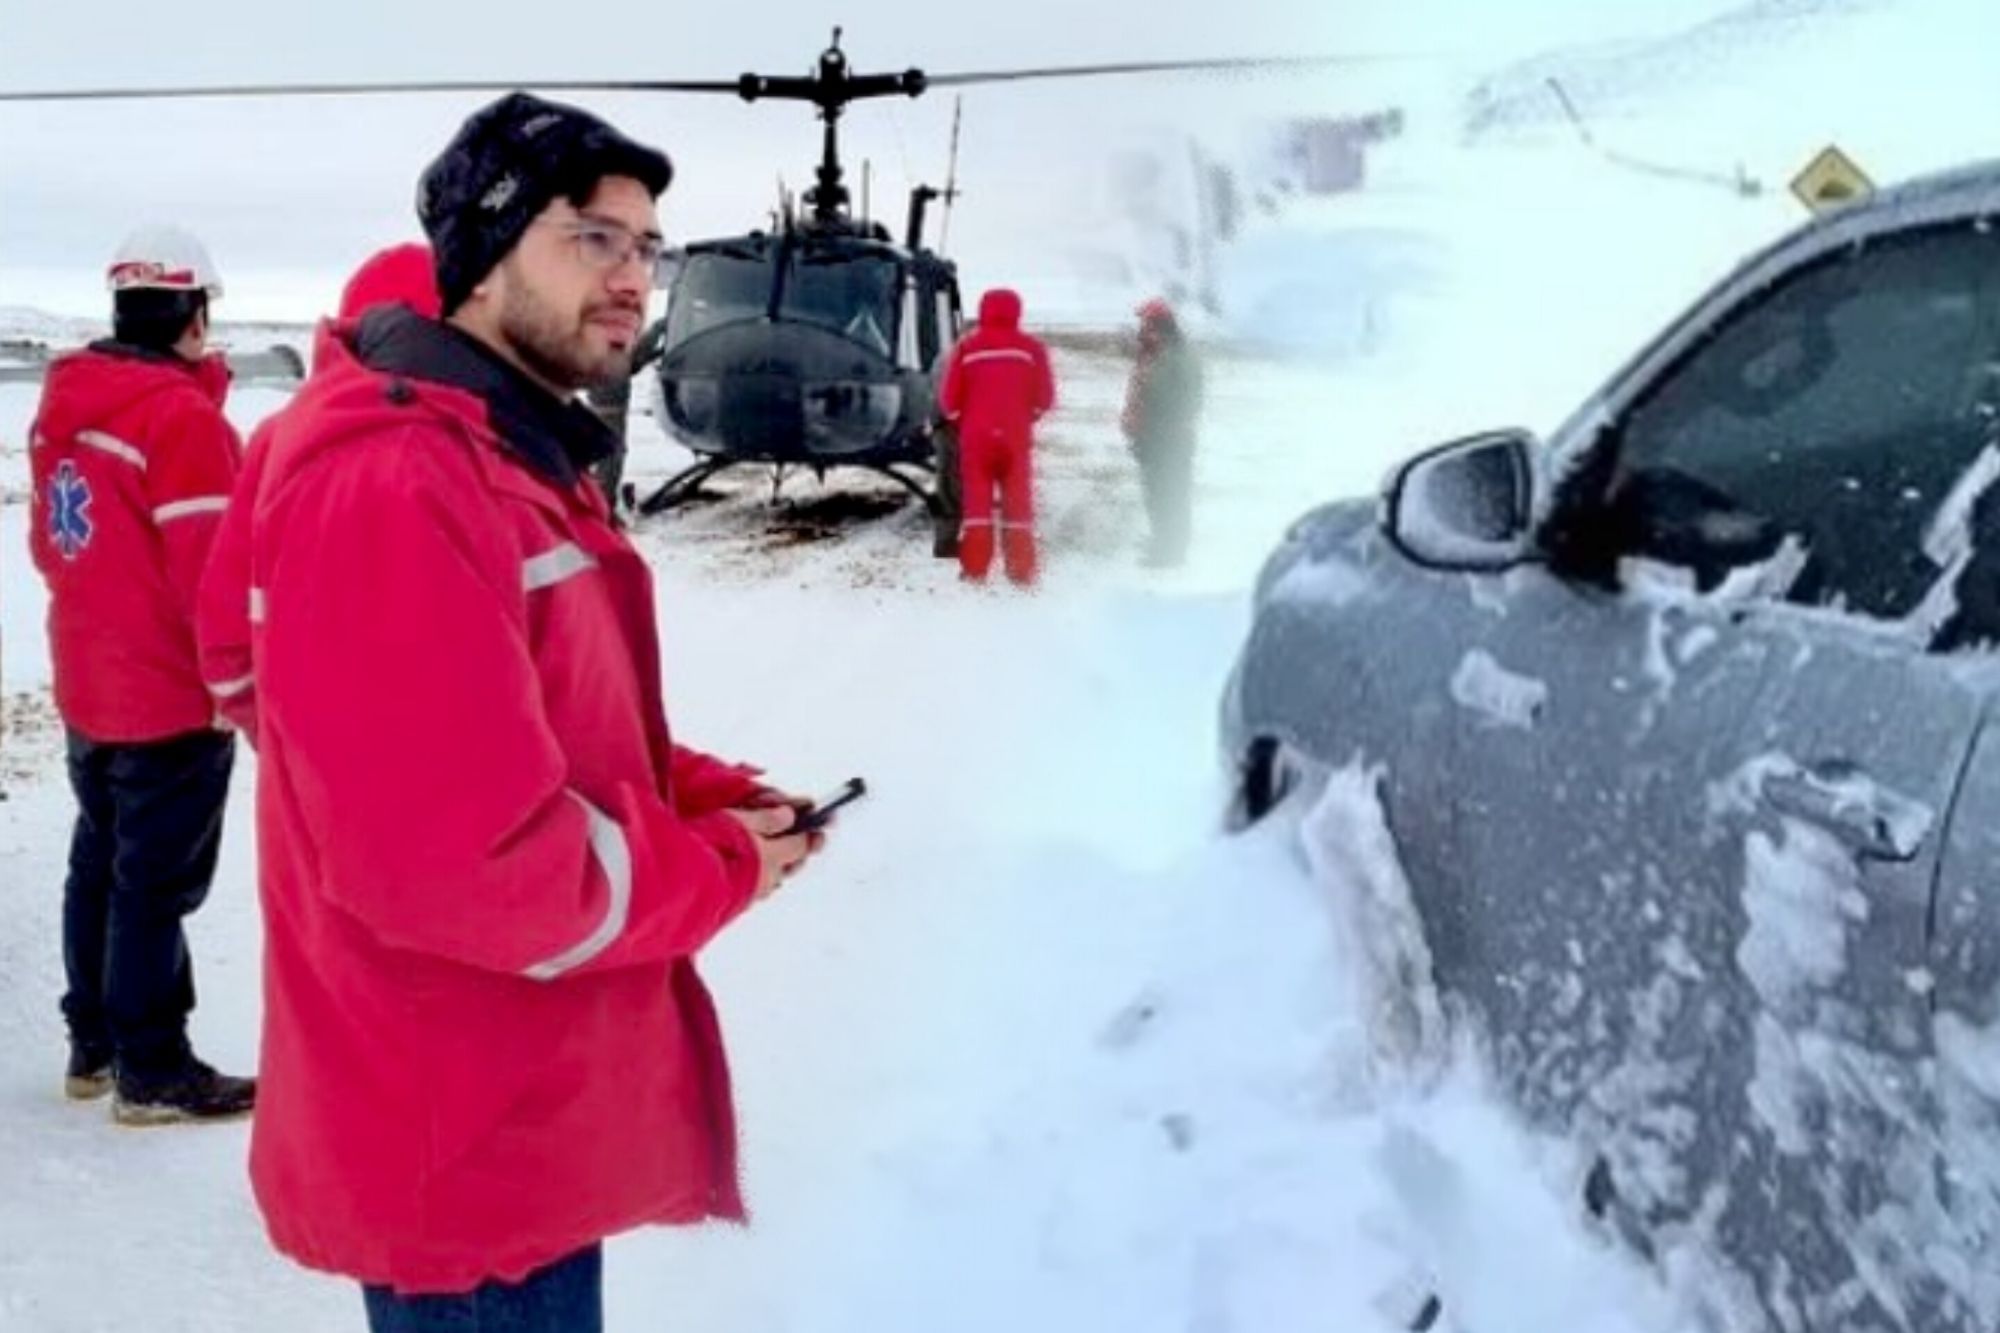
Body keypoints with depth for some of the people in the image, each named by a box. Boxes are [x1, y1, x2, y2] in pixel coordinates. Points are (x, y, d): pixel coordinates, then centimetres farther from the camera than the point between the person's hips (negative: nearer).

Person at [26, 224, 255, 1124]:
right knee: (156, 882, 0)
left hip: (88, 688, 8)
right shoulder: (183, 416, -21)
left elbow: (48, 541, 14)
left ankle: (94, 1042, 30)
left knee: (100, 861, 18)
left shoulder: (62, 403, 5)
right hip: (173, 697, -8)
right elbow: (212, 573, -21)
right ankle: (153, 1074, 9)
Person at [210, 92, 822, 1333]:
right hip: (466, 1150, -10)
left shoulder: (521, 463, 11)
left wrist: (720, 803, -1)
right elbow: (457, 854, -30)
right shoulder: (391, 491, -24)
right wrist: (717, 868, -15)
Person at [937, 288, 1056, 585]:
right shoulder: (1031, 347, 1)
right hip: (1017, 435, 0)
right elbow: (1045, 397, 1)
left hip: (976, 434, 0)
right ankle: (1021, 568, 3)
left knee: (977, 499, 4)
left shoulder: (967, 346, 0)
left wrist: (959, 419, 18)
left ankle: (975, 568, 0)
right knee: (1018, 499, 6)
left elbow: (949, 397, -1)